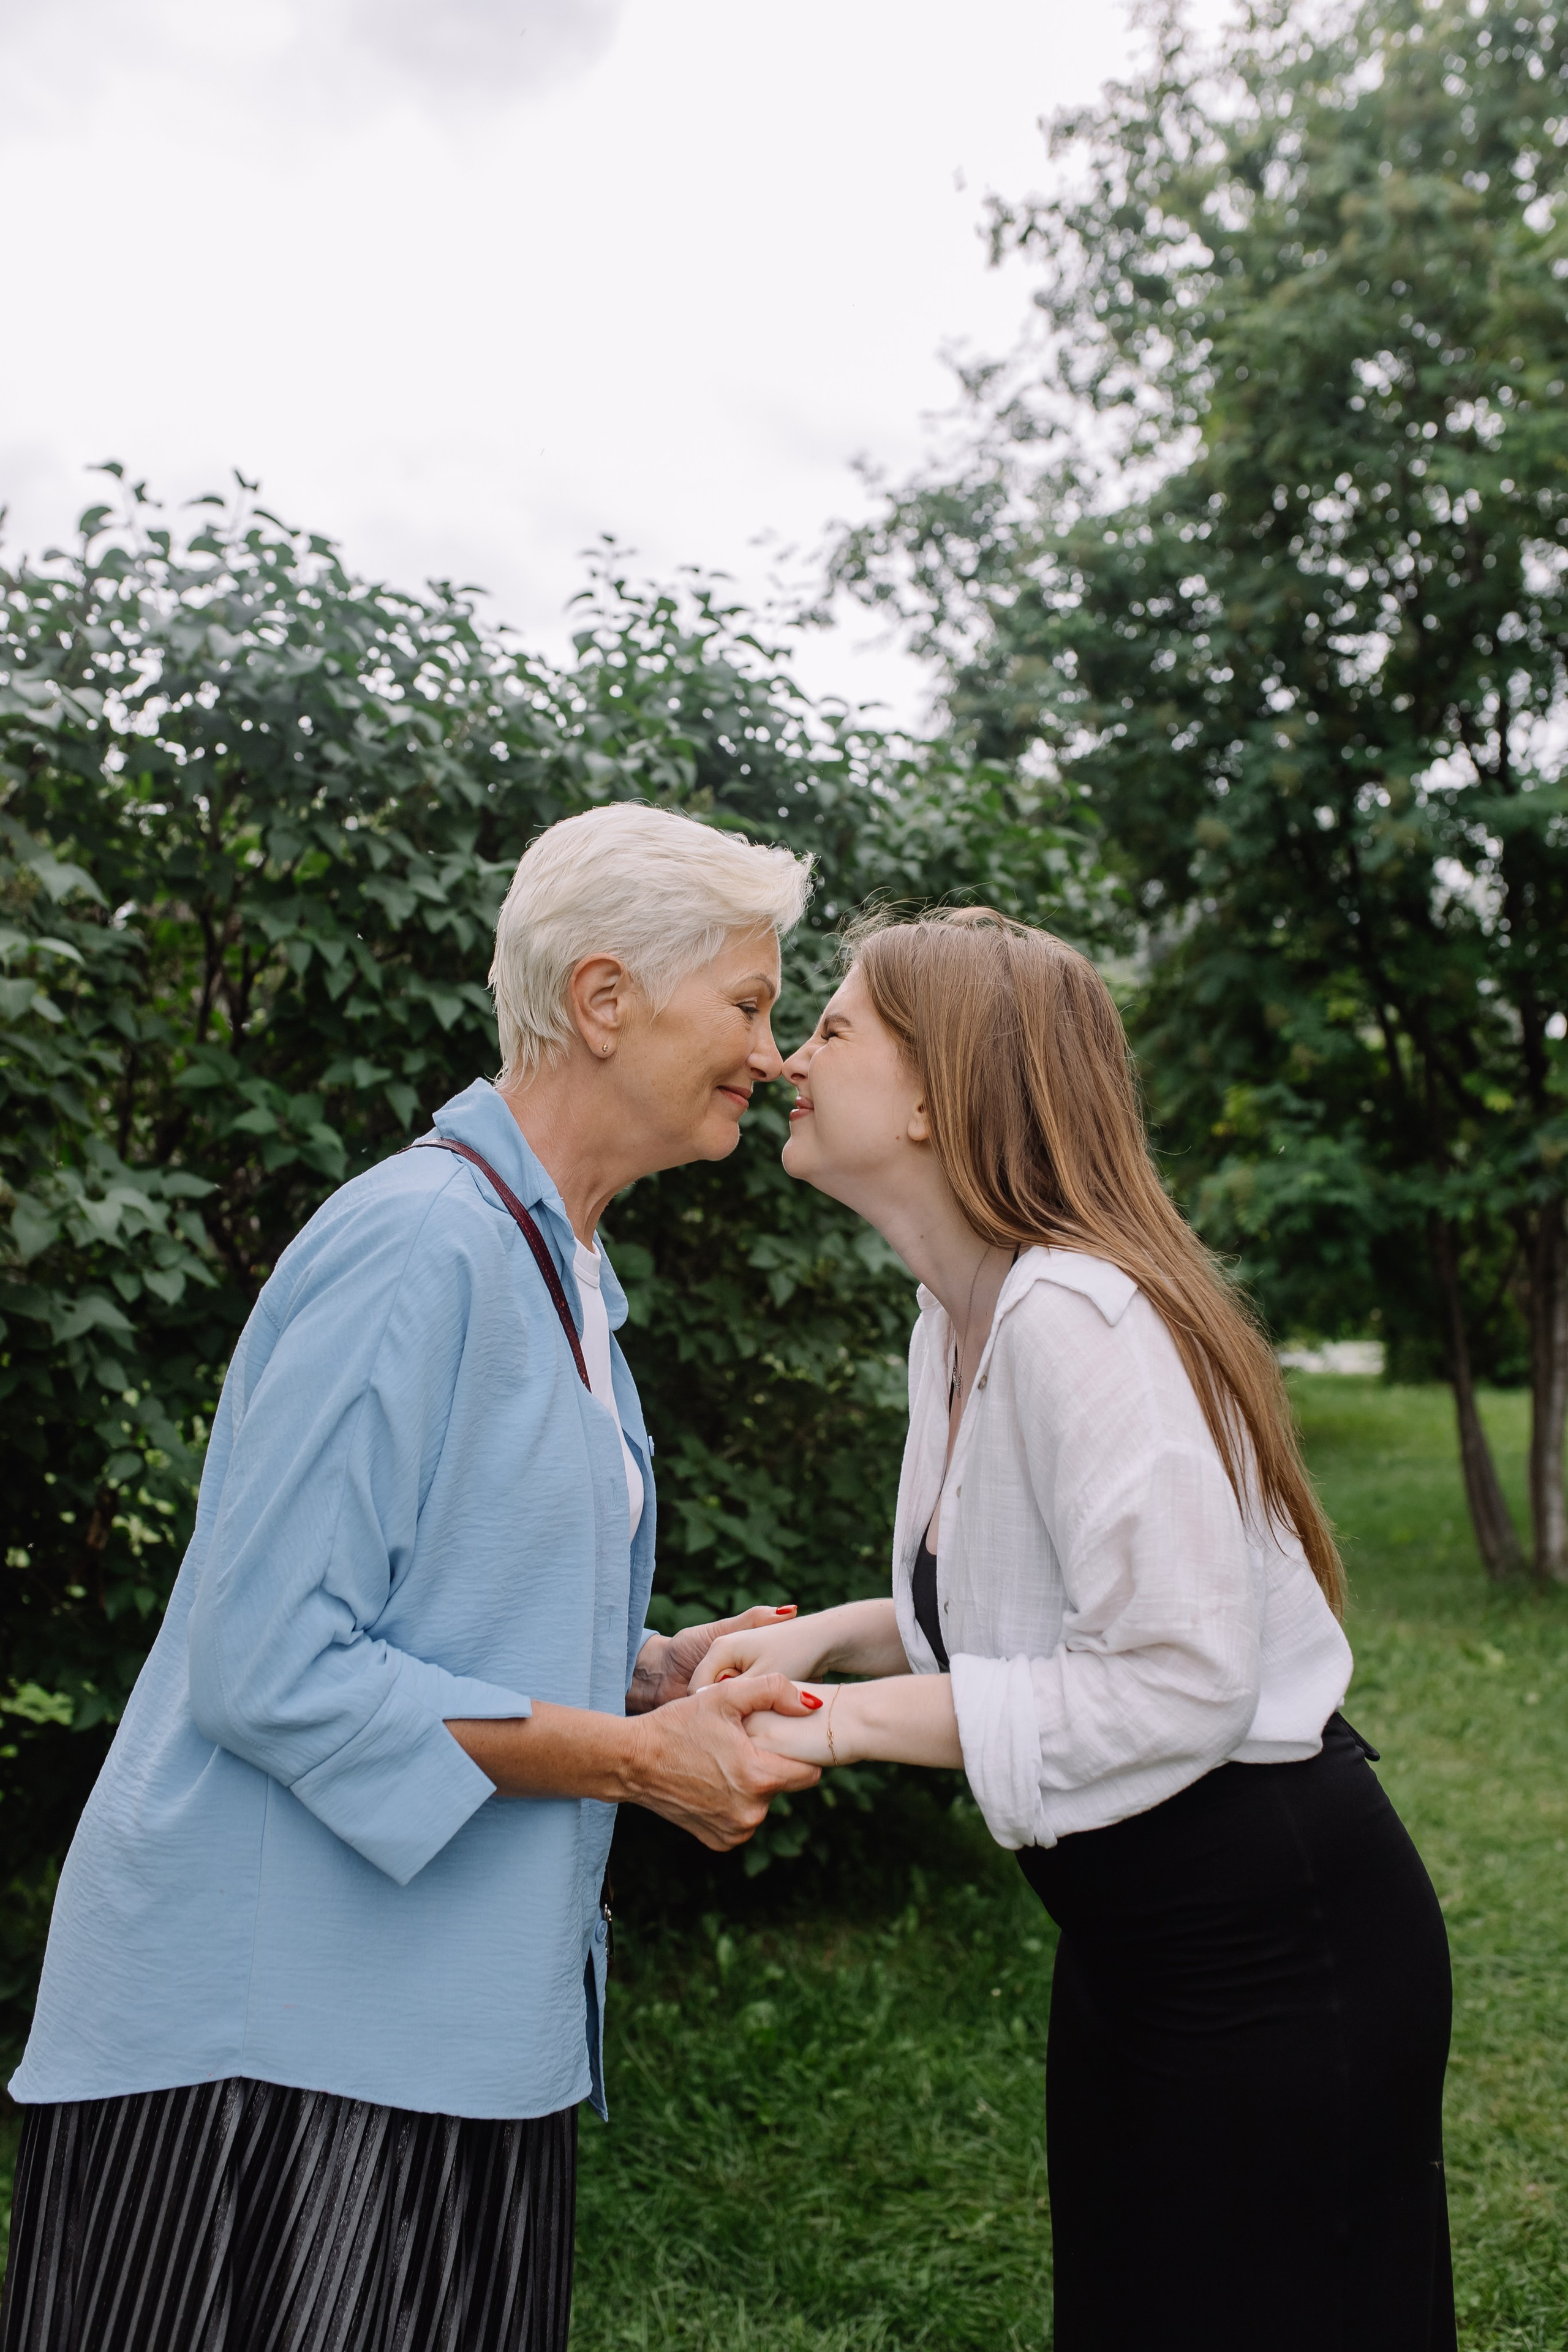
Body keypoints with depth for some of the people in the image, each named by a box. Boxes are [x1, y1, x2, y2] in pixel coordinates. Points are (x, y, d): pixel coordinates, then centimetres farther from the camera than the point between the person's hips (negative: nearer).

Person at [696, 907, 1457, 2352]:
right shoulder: (959, 1323, 4)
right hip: (1129, 1938, 10)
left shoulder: (1078, 1317, -26)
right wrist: (828, 1635, 0)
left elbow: (1181, 1681, -29)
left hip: (1273, 1946, -9)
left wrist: (854, 1718, -24)